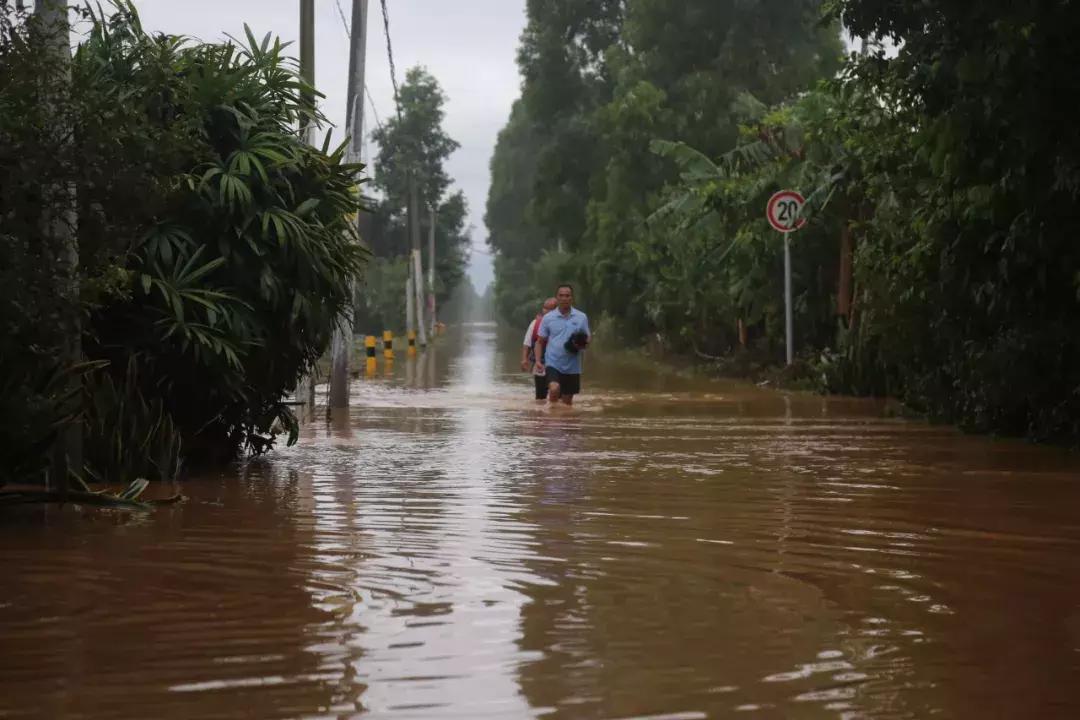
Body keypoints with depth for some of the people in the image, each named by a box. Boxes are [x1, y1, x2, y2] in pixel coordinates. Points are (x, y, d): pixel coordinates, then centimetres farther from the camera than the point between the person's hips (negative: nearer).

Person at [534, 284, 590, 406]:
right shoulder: (548, 318, 1)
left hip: (572, 367, 2)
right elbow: (540, 341, 6)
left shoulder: (581, 317, 2)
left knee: (567, 401, 9)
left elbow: (588, 337, 10)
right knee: (554, 389, -27)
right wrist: (538, 361, -7)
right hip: (553, 363, -2)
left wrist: (583, 344, -14)